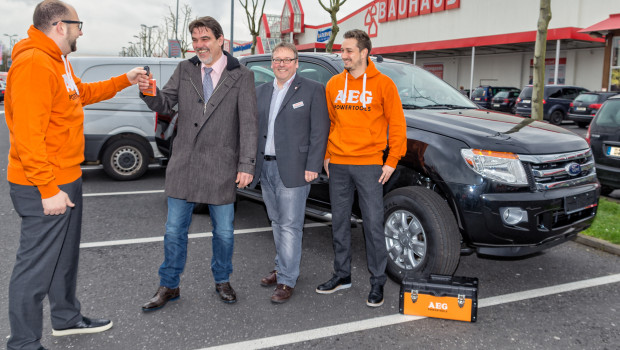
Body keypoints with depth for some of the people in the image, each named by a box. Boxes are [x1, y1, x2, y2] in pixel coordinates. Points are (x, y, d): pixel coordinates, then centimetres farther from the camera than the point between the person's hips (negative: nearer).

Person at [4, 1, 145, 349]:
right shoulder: (33, 63, -21)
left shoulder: (58, 62, 13)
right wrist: (48, 189, -26)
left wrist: (125, 80, 28)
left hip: (67, 180, 11)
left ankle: (67, 318, 39)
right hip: (44, 189, -11)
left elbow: (84, 93, 32)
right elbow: (28, 134, -26)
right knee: (36, 267, 0)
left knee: (65, 255, 22)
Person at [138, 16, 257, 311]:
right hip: (183, 165, 3)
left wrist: (246, 165, -15)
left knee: (223, 231, 11)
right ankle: (169, 287, 25)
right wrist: (149, 92, -17)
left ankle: (222, 281, 32)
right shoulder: (185, 70, 6)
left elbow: (248, 123, -8)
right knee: (174, 230, 9)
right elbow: (164, 104, 6)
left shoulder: (241, 76, -3)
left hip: (221, 168, -2)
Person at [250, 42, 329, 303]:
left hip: (293, 170, -6)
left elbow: (319, 132, -7)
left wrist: (313, 167, -13)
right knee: (277, 223, 16)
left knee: (290, 226, -3)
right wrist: (251, 163, 9)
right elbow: (255, 128, 15)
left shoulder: (313, 90, -3)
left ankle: (286, 280, 5)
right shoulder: (262, 91, 15)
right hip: (265, 167, 6)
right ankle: (282, 268, 30)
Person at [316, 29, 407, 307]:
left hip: (369, 164, -4)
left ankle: (377, 282, 12)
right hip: (337, 164, 4)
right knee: (339, 222, 12)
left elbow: (397, 124, -2)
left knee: (373, 224, -1)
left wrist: (392, 161, -6)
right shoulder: (334, 84, 8)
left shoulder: (383, 84, -4)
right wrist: (327, 155, 10)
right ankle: (342, 275, 27)